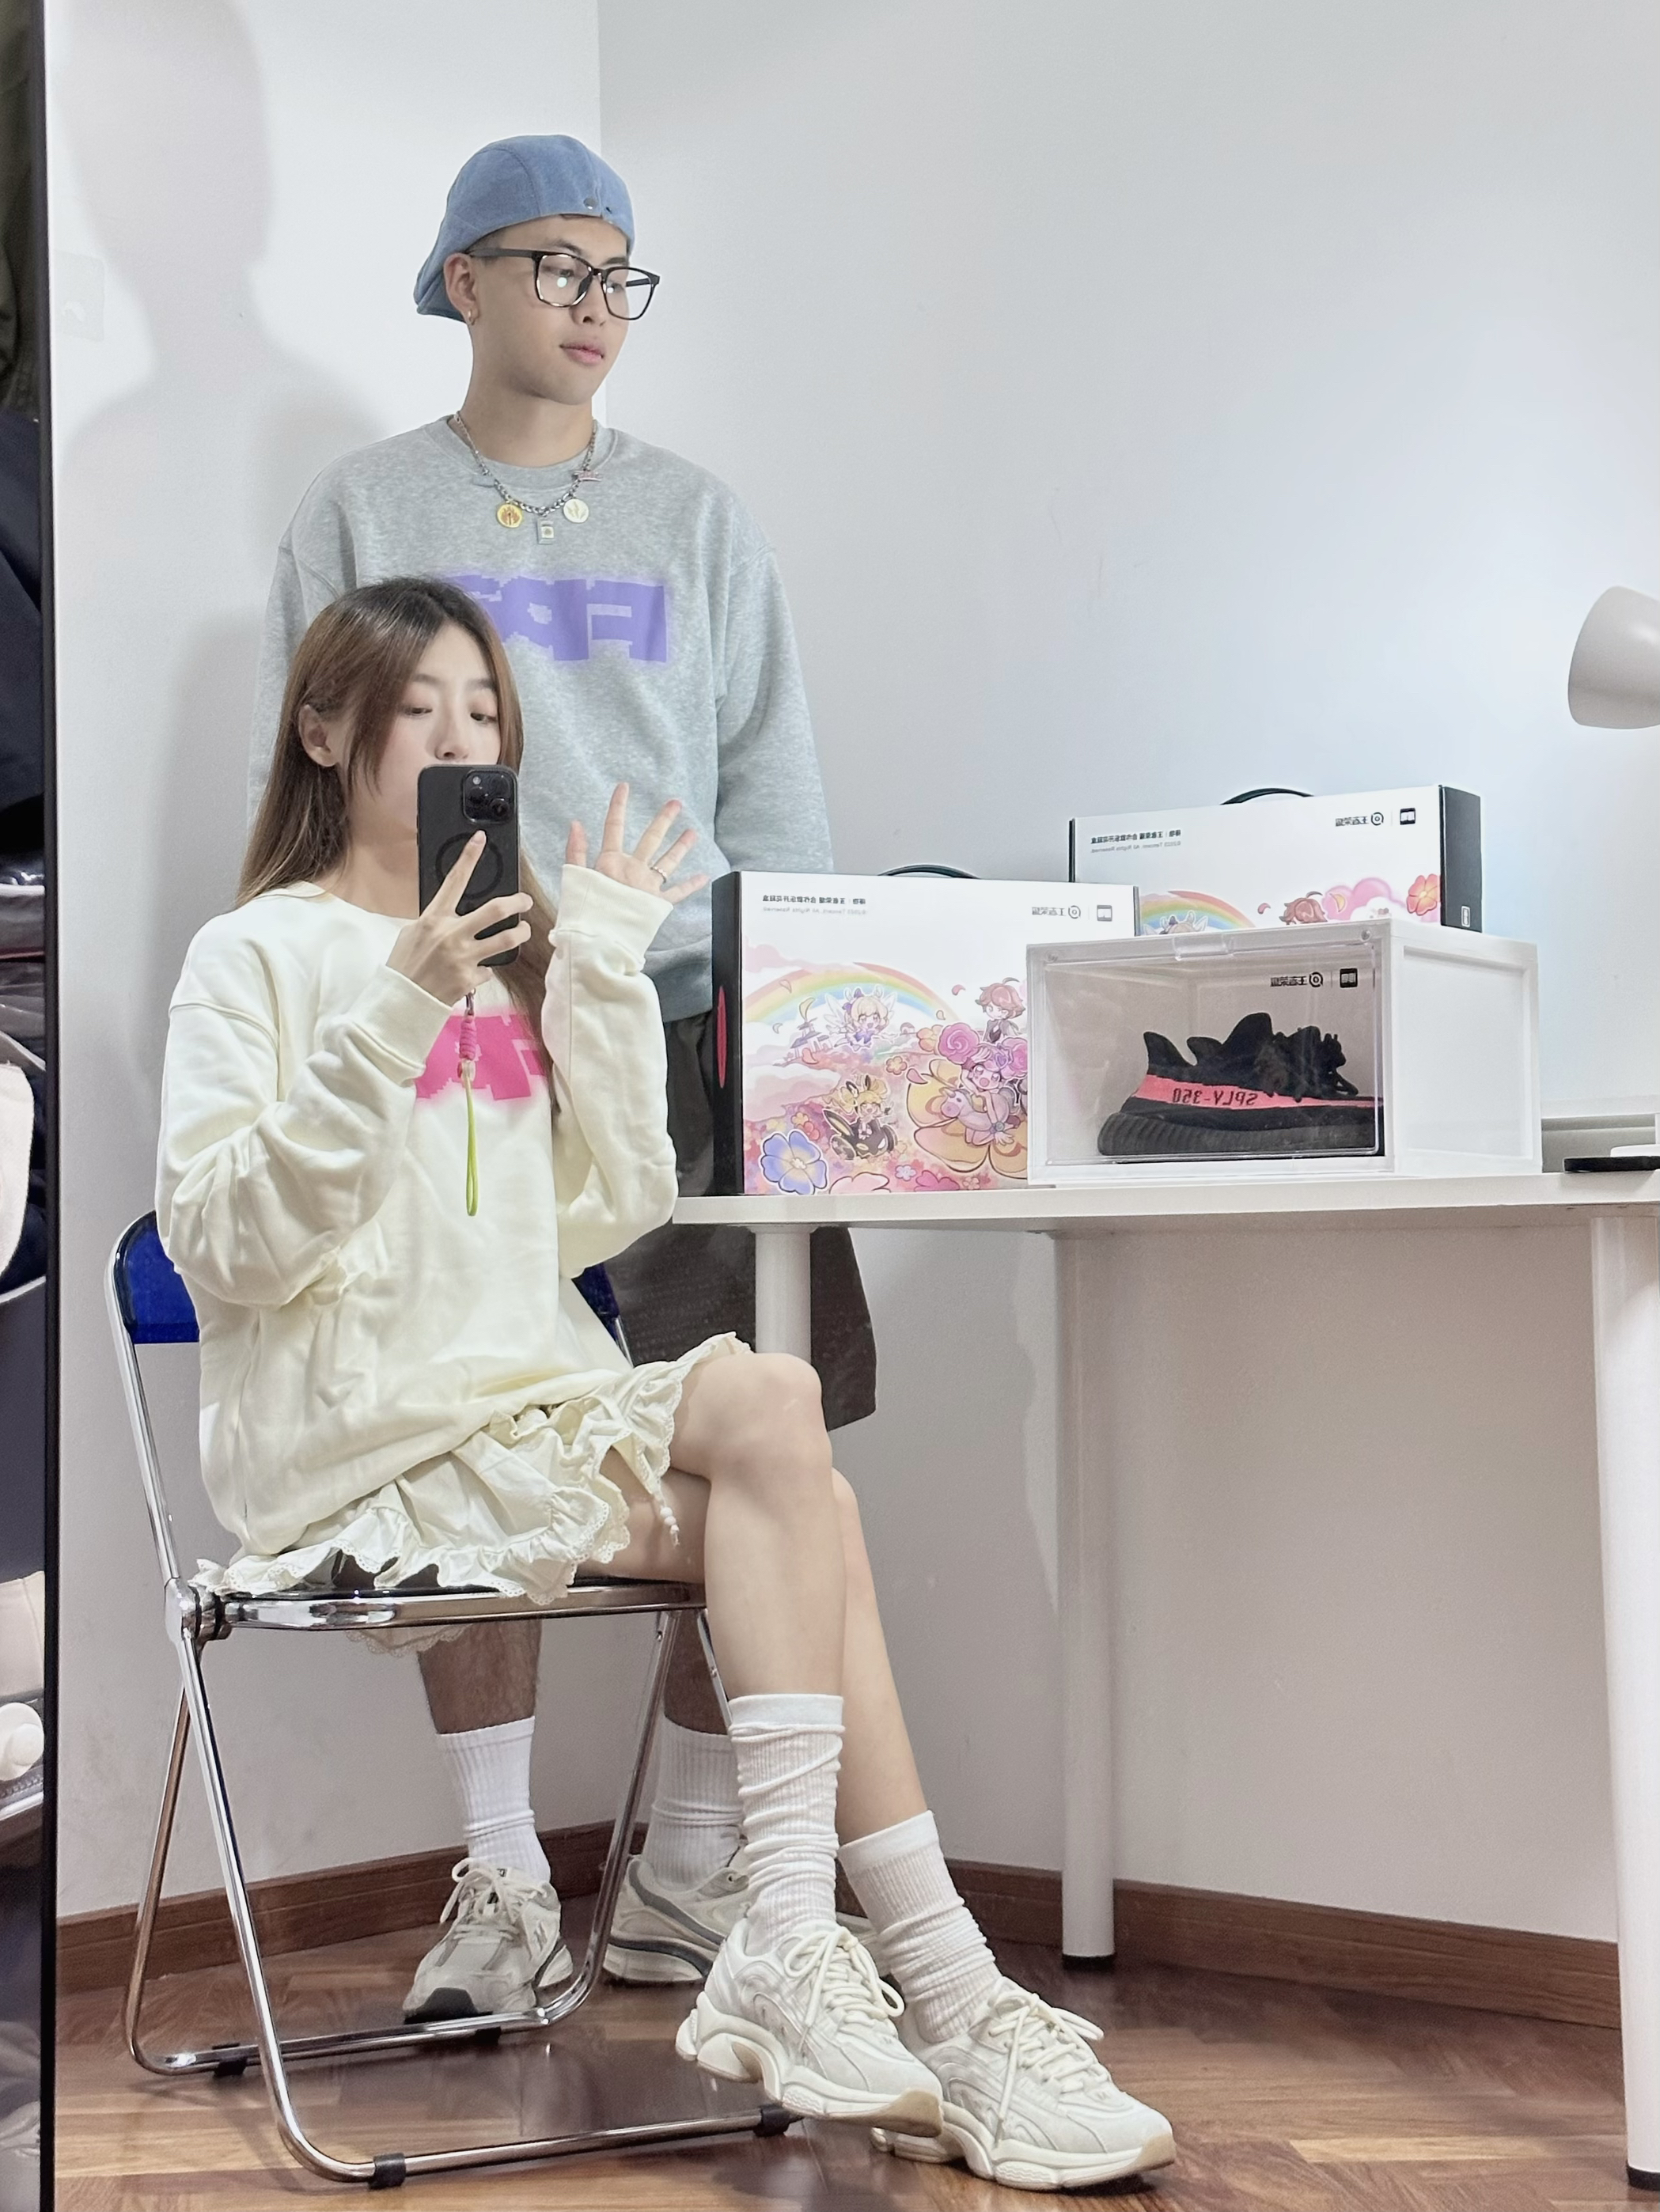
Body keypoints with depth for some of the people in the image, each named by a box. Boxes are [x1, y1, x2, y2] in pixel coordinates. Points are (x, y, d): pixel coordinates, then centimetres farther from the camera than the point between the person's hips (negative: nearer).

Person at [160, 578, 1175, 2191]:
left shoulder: (514, 952, 18)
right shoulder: (256, 958, 1)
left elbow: (609, 1213, 10)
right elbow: (226, 1247, -11)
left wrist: (604, 974, 4)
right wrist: (389, 1024, -18)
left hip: (539, 1401, 6)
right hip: (358, 1438, -6)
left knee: (793, 1505, -24)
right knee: (770, 1403, -25)